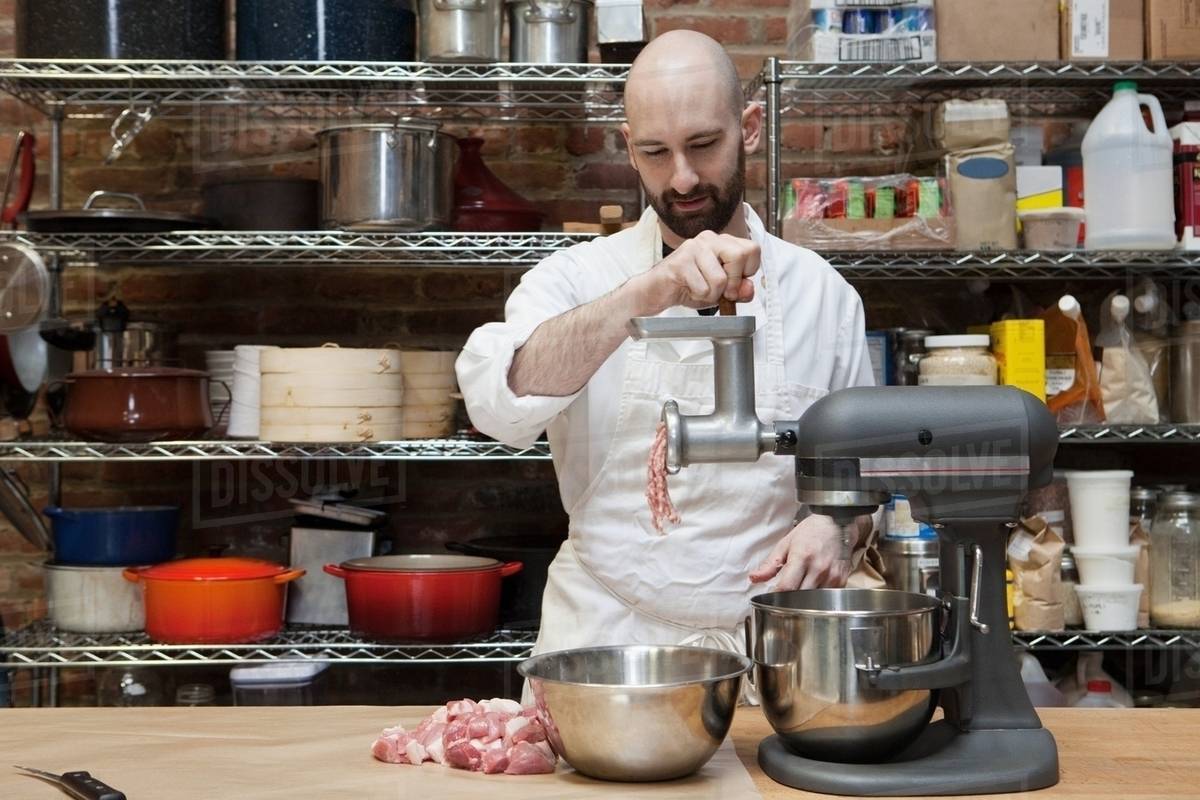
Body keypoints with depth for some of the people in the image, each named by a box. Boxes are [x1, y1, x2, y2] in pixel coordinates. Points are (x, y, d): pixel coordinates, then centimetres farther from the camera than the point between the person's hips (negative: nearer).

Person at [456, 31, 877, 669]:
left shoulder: (822, 293, 7)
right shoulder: (579, 277, 1)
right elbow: (498, 401, -19)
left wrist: (832, 527, -6)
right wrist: (647, 295, -29)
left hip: (766, 652, 2)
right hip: (605, 644, -1)